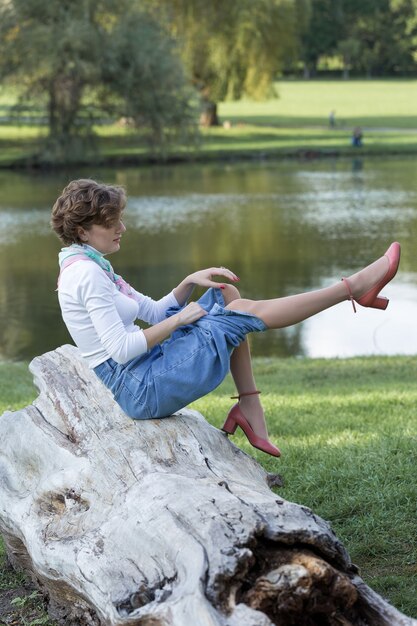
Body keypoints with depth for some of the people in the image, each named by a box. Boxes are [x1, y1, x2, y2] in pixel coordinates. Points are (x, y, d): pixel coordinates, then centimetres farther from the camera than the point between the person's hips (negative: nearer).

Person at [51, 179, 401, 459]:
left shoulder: (90, 266, 13)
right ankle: (355, 287, 1)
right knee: (247, 311, -9)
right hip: (142, 389, -10)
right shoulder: (86, 274, -18)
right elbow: (121, 349, -24)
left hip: (142, 377, 10)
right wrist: (180, 319, -15)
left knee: (226, 295, 13)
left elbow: (153, 312, 17)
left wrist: (190, 282, 3)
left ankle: (250, 407, 6)